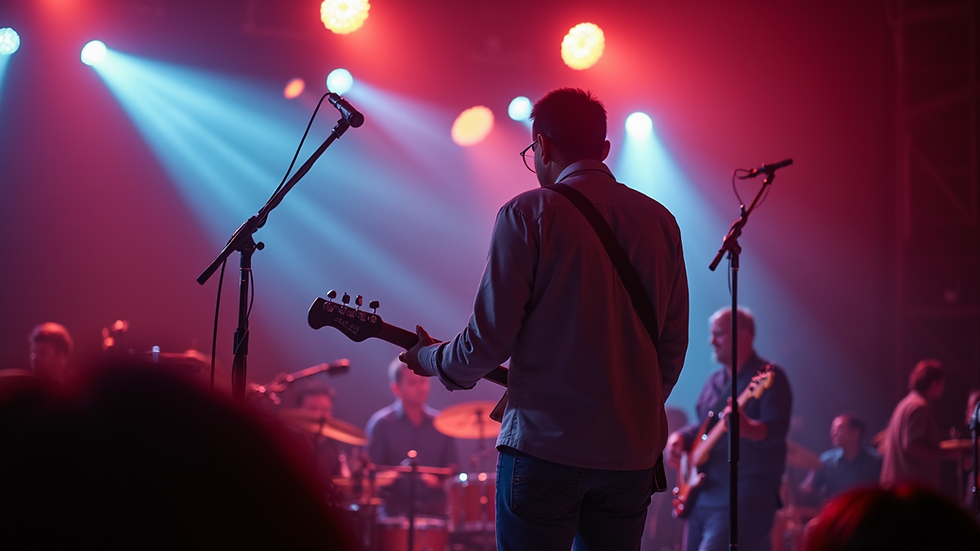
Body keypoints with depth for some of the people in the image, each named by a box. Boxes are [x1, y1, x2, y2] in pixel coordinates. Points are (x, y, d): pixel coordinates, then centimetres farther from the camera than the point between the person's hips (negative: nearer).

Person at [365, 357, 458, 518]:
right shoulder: (381, 424, 1)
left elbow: (452, 467, 16)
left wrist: (440, 479, -5)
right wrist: (382, 477, -22)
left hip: (435, 509, 3)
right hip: (396, 510, -3)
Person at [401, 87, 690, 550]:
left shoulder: (528, 214, -6)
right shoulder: (659, 221, 8)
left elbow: (490, 338, -8)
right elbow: (674, 343, 11)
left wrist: (432, 359, 11)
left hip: (545, 441, -5)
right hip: (633, 452, 5)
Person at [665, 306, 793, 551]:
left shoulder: (769, 376, -7)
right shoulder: (715, 380, 17)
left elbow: (777, 428, -20)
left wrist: (748, 428, -42)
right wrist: (679, 438, 4)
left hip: (745, 498, -9)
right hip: (702, 495, 9)